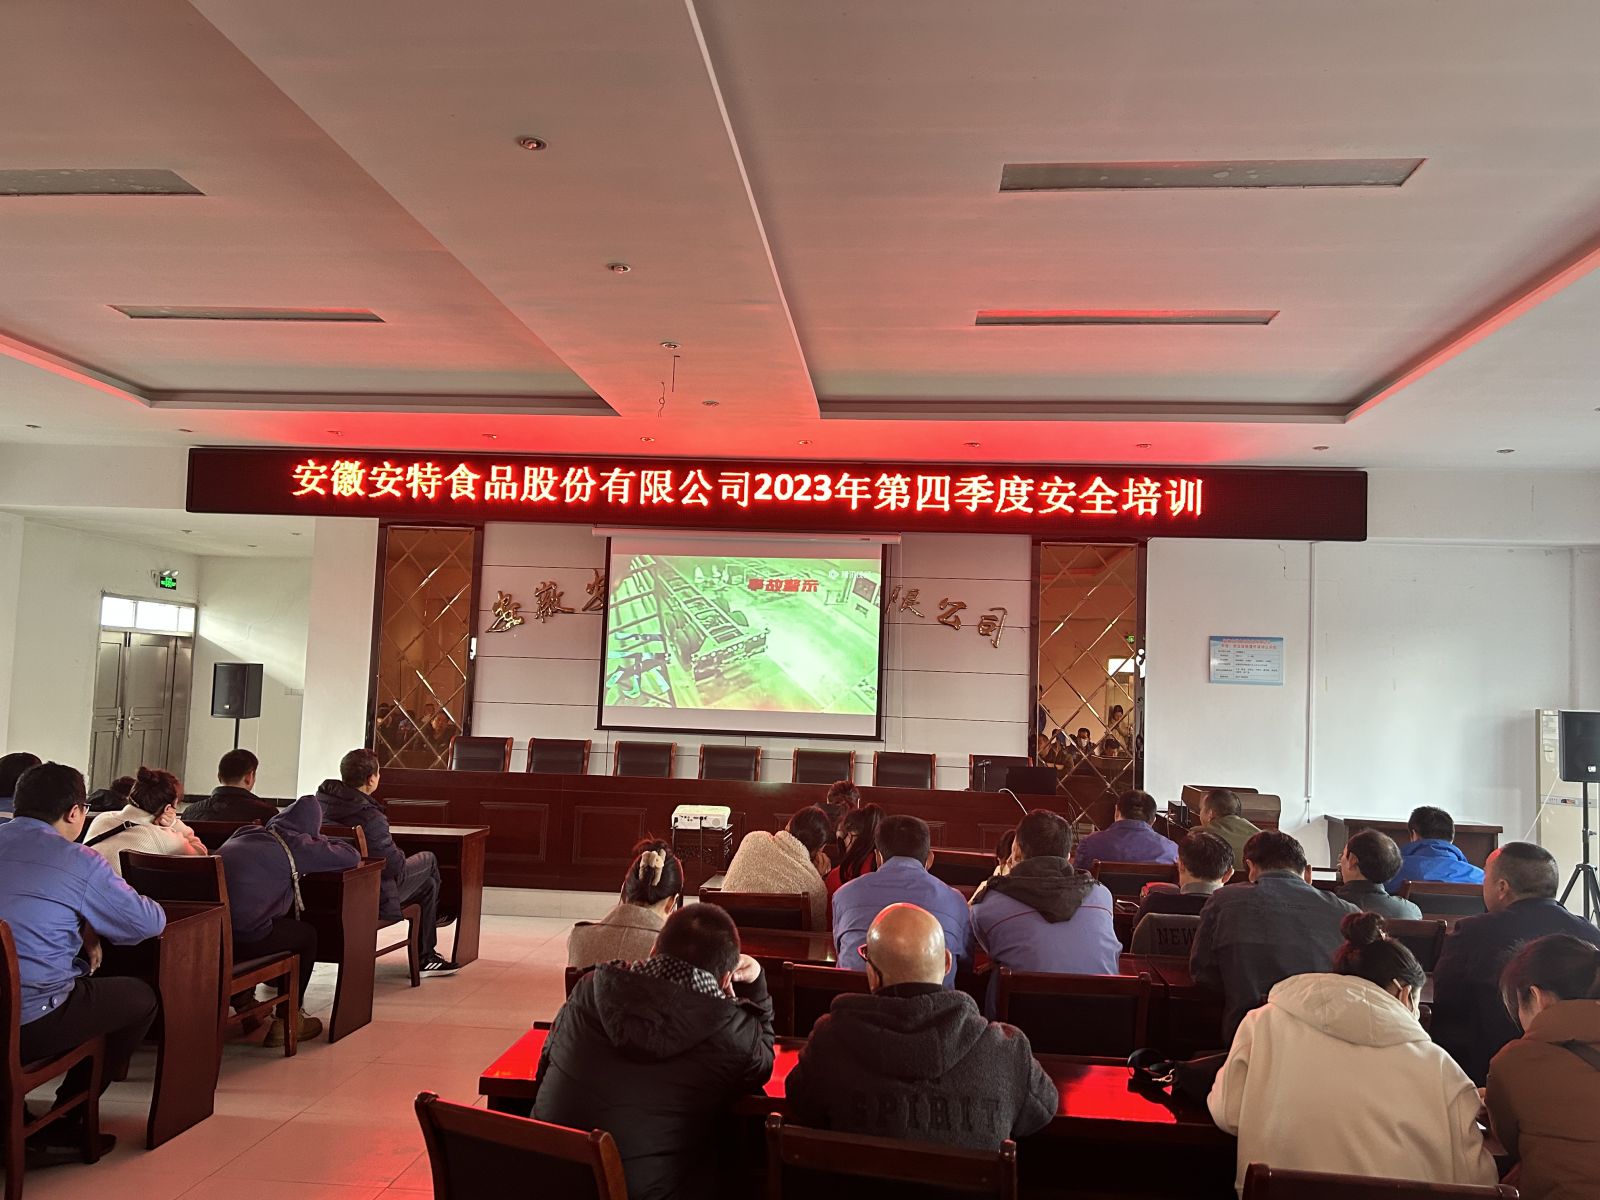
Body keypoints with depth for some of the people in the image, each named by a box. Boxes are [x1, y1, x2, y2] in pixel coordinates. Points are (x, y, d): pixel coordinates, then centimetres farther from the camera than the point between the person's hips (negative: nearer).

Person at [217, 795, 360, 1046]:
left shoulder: (244, 834, 18)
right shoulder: (295, 845, -1)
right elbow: (353, 857, 2)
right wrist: (321, 842, 21)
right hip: (243, 939, -7)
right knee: (307, 934, 20)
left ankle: (242, 1001, 50)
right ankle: (285, 1022, 27)